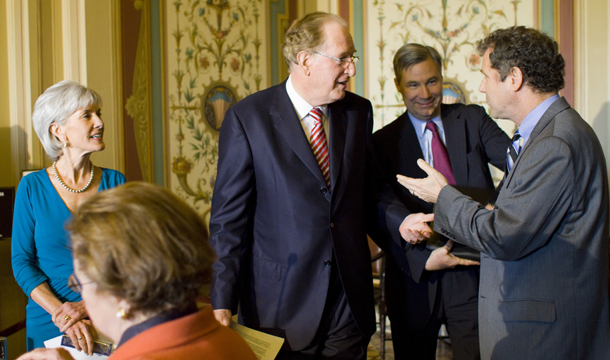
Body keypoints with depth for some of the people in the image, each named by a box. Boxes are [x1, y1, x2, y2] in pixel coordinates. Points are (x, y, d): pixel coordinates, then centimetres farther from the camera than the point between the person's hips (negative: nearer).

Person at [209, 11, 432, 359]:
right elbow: (230, 216, -8)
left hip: (350, 301, 4)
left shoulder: (358, 112, 7)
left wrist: (400, 221, -4)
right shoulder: (248, 118, -7)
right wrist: (222, 301, -11)